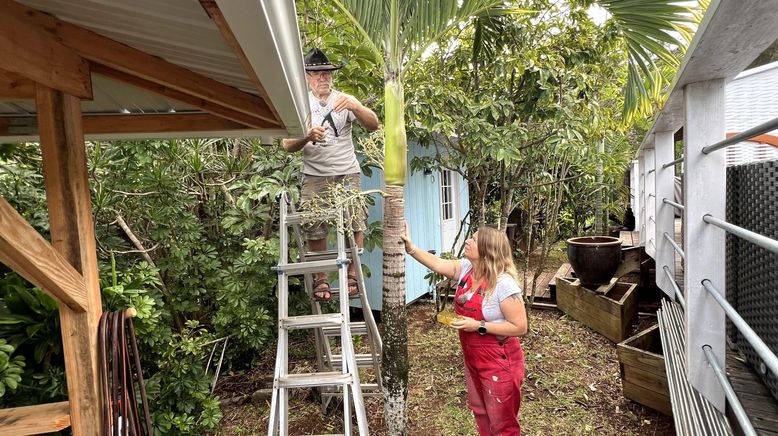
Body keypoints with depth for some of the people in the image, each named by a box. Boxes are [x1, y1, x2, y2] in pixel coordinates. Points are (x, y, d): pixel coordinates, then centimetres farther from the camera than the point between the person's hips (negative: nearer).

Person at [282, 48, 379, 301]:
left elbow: (373, 126, -7)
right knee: (315, 229, -2)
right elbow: (288, 146, 1)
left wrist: (354, 106, -24)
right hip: (314, 177, 0)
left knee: (355, 224, -5)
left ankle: (352, 274, 10)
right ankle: (320, 279, 12)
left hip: (347, 174, 0)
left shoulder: (344, 100, 6)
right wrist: (307, 136, -19)